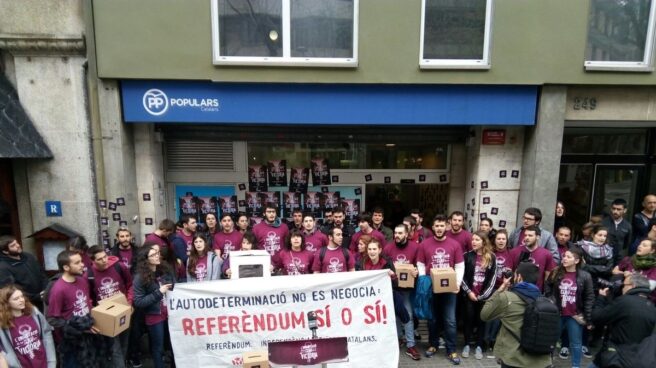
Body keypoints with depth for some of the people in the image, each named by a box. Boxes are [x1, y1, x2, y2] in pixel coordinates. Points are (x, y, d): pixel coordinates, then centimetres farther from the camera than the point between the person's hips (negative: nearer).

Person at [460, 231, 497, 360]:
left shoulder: (491, 257, -1)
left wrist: (483, 294, -8)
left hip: (484, 295, 0)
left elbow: (493, 278, -2)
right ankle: (467, 345, 19)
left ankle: (479, 346, 20)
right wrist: (468, 291, -10)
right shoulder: (467, 256, -1)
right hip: (469, 294, 0)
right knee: (469, 318, 7)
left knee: (481, 320, 8)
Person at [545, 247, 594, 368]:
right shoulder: (556, 273, -4)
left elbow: (589, 298, -7)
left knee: (576, 343, 11)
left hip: (575, 316, -2)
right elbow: (547, 288, 9)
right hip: (557, 314, 2)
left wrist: (588, 319, -7)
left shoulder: (585, 276, -10)